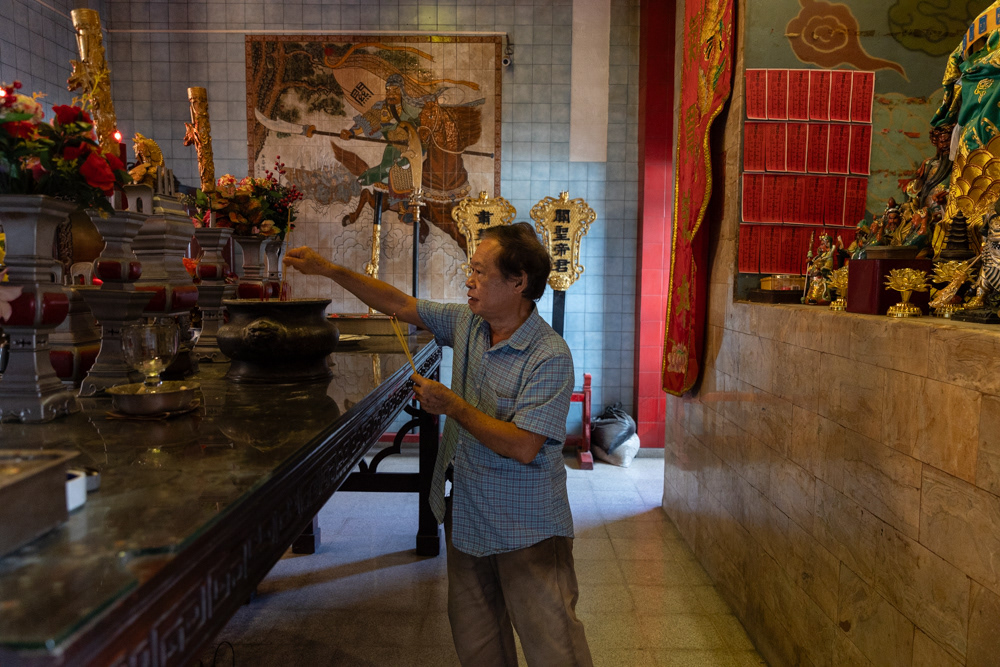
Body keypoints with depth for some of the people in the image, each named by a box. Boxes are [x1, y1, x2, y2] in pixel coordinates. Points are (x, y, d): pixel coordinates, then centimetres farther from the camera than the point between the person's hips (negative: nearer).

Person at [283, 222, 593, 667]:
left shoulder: (550, 357, -22)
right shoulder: (467, 322, 0)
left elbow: (523, 447, -26)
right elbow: (400, 304, 9)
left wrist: (451, 406, -22)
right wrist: (330, 270, 5)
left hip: (527, 530, -7)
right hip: (466, 516, 7)